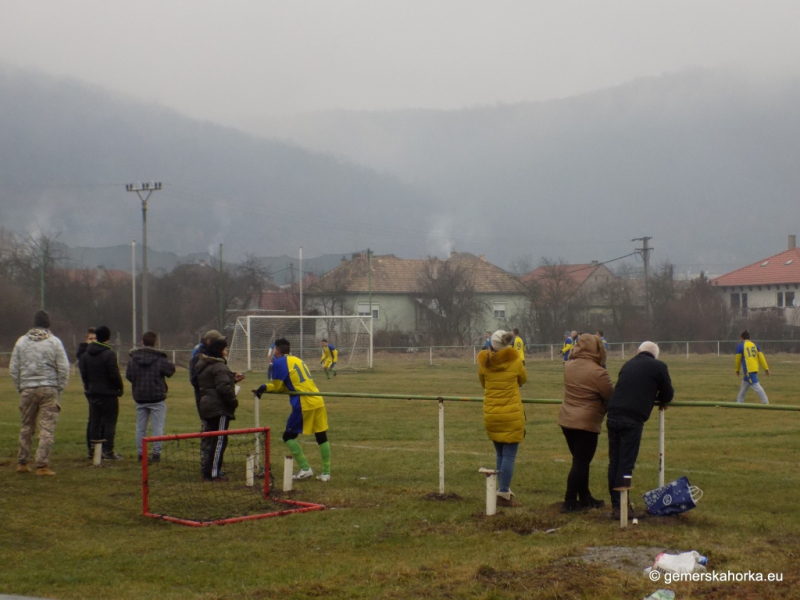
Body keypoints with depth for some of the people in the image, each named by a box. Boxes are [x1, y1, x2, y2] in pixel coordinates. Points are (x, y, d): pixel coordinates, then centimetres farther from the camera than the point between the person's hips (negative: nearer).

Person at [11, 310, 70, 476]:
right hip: (49, 389, -3)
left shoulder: (21, 341, 7)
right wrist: (60, 388, 6)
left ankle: (22, 463, 20)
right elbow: (63, 368, -4)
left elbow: (13, 368, 7)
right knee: (47, 428, -2)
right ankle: (42, 465, -6)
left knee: (26, 427, 14)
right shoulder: (54, 342, -1)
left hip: (27, 390, 3)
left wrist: (20, 387, 15)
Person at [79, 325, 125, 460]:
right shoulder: (109, 354, -15)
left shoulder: (86, 354, 5)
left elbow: (83, 373, 7)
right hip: (108, 393, -6)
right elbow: (114, 374, -16)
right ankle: (108, 451, -2)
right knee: (109, 422, -1)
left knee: (95, 422, 11)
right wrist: (120, 387, -2)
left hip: (92, 393, 6)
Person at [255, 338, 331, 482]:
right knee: (322, 437, 11)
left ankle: (305, 469, 1)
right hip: (318, 401, 7)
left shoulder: (279, 363, -4)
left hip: (303, 404, -7)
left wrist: (264, 387, 21)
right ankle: (326, 472, 11)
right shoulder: (297, 360, 19)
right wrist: (266, 387, 16)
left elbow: (278, 387, 0)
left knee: (289, 436, 7)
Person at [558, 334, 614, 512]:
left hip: (567, 420, 7)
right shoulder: (598, 372, -18)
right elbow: (612, 397, -9)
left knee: (580, 461, 17)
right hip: (587, 423, -7)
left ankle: (585, 498, 26)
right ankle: (569, 502, 0)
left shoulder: (569, 366, 3)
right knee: (581, 463, 0)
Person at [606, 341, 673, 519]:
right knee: (626, 464, -3)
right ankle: (622, 507, -2)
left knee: (614, 462, 10)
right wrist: (661, 402, 33)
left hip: (612, 416, 5)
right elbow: (668, 394, 10)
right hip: (632, 419, -5)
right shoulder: (658, 367, 5)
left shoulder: (628, 365, 22)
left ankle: (615, 505, 14)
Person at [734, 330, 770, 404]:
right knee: (744, 384, 20)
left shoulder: (740, 346, -2)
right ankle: (739, 401, 28)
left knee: (755, 385, -12)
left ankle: (765, 402, -21)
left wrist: (737, 370, 15)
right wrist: (766, 368, 7)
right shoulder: (755, 345, 12)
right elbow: (761, 357, 7)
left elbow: (738, 359, 2)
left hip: (748, 370, -7)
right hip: (755, 368, 7)